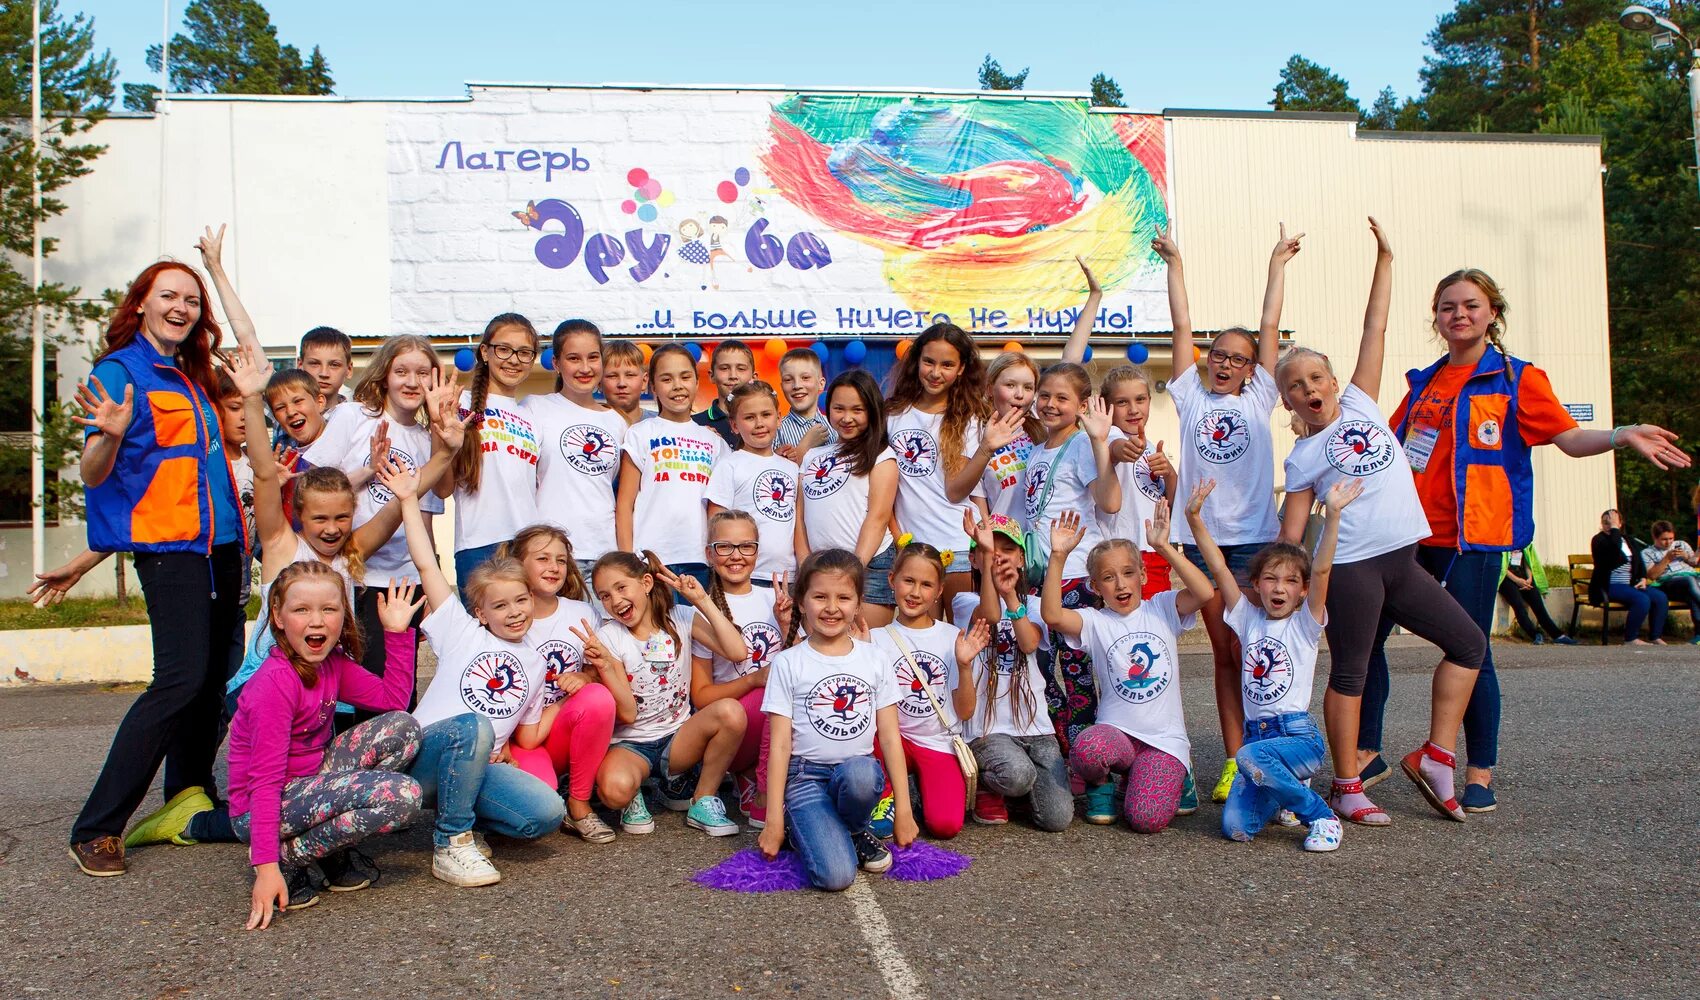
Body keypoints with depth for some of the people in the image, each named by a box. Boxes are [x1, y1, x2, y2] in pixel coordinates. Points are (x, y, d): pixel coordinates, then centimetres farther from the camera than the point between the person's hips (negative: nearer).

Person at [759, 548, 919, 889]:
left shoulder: (874, 661, 8)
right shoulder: (788, 664, 2)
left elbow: (890, 736, 8)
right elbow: (779, 744, 0)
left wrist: (903, 809, 4)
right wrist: (773, 820, -4)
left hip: (860, 768, 2)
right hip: (806, 775, -2)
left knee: (860, 773, -38)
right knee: (836, 875, -26)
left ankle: (854, 830, -4)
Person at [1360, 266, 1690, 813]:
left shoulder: (1517, 378, 2)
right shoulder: (1423, 382, 15)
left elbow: (1569, 437, -7)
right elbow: (1392, 442, 27)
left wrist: (1624, 436, -24)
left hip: (1472, 538, -5)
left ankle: (1480, 773, 11)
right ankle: (1367, 753, 16)